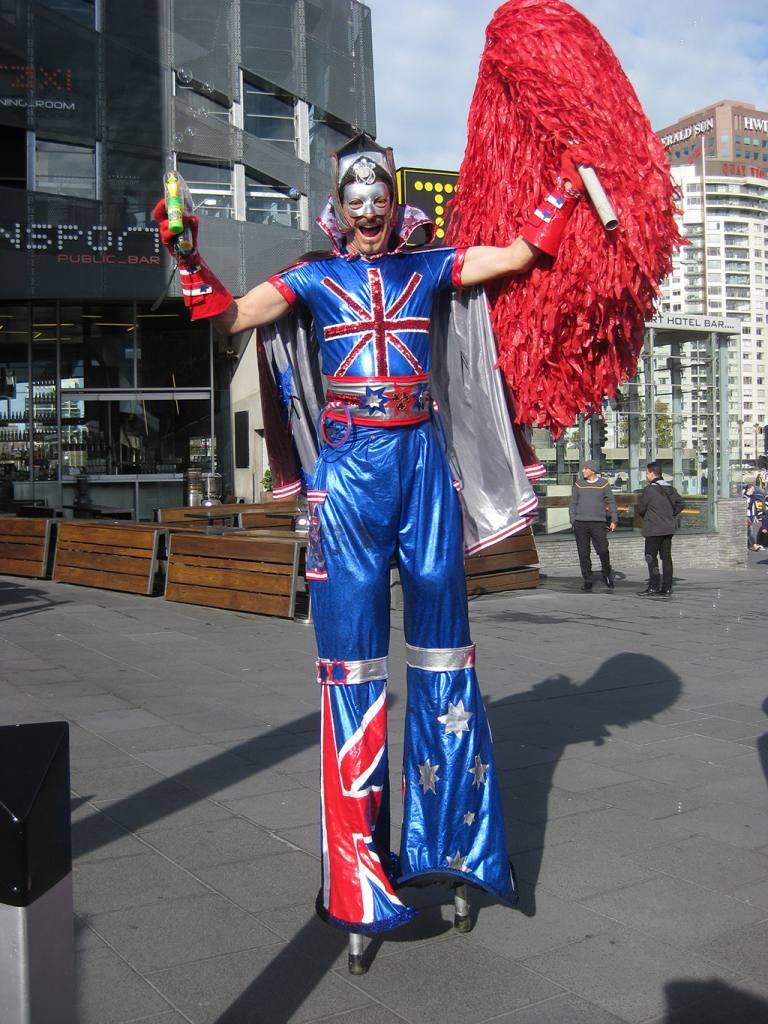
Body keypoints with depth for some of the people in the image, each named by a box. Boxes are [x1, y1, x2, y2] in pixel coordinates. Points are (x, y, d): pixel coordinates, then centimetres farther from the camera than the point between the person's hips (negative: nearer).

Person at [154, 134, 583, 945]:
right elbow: (231, 317, 2)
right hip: (349, 469, -2)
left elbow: (519, 254, 12)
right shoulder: (314, 278, 10)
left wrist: (563, 193, 9)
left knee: (441, 646, 5)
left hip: (421, 464, 2)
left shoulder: (427, 268, 14)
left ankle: (447, 840, 18)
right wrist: (190, 262, -10)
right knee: (353, 661, -3)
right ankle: (356, 872, 4)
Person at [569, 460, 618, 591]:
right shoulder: (578, 484, 8)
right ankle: (587, 581, 9)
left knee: (603, 550, -8)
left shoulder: (603, 484, 4)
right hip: (580, 524, 2)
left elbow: (611, 502, 6)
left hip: (598, 523, -2)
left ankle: (607, 574, 17)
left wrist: (614, 520, -1)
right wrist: (572, 520, 2)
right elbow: (573, 503, 11)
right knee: (583, 553, 2)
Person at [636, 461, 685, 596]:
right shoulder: (670, 488, 9)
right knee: (666, 557, 7)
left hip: (654, 529, -7)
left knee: (651, 557, 1)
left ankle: (653, 586, -3)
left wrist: (645, 517, 14)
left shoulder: (648, 490, -13)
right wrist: (671, 515, 15)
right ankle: (667, 588, 7)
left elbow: (641, 509, -7)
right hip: (669, 528, 7)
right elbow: (681, 504, 15)